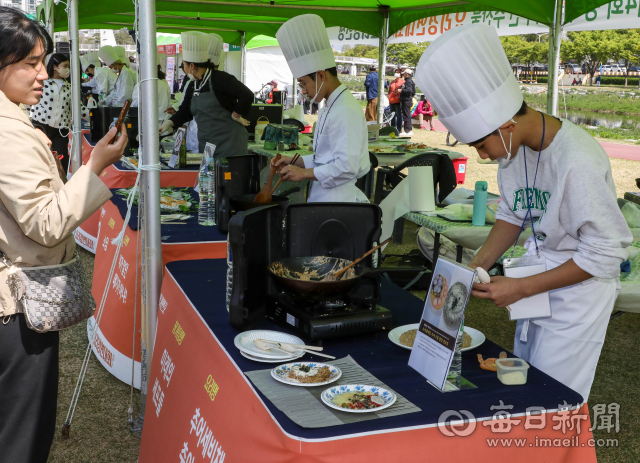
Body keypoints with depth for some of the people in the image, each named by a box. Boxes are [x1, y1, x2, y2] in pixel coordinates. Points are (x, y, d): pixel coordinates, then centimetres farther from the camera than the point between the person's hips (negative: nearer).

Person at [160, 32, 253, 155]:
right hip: (205, 144, 7)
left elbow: (247, 96, -16)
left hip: (229, 142, -7)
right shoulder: (192, 88, 16)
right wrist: (169, 123, 11)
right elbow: (185, 112, 25)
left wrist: (236, 116, -10)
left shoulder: (220, 79, -9)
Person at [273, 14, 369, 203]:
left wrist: (304, 173, -16)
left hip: (337, 203, -10)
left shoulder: (346, 111, -18)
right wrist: (295, 162, 10)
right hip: (321, 199, 10)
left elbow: (346, 167, -24)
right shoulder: (330, 108, 16)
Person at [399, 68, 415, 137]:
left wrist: (401, 90, -21)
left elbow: (409, 90, -25)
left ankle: (408, 131, -8)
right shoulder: (407, 80, 18)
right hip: (406, 100, 11)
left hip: (406, 101, -11)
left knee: (406, 116, -9)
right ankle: (409, 131, 18)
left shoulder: (409, 81, -13)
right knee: (407, 116, 13)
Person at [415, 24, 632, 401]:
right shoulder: (513, 145, -5)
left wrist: (521, 288, -21)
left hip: (579, 289, -8)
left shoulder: (578, 161, -30)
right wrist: (478, 267, -3)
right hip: (539, 282, 8)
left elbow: (604, 253, -23)